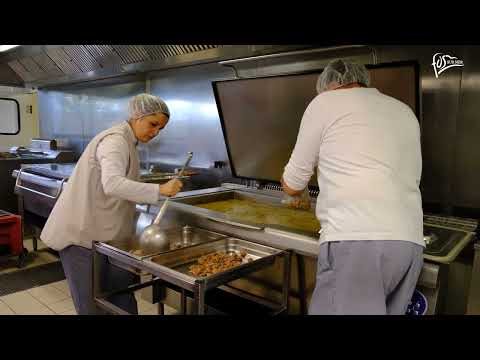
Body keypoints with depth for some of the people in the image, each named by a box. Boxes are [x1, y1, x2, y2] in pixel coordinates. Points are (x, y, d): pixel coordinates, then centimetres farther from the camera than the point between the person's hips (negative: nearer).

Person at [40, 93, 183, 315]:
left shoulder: (127, 142, 13)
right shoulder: (115, 140, -19)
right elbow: (112, 184, -37)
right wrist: (160, 189, -42)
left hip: (106, 233, 9)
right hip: (83, 235, -9)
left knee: (123, 301, 12)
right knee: (94, 304, 5)